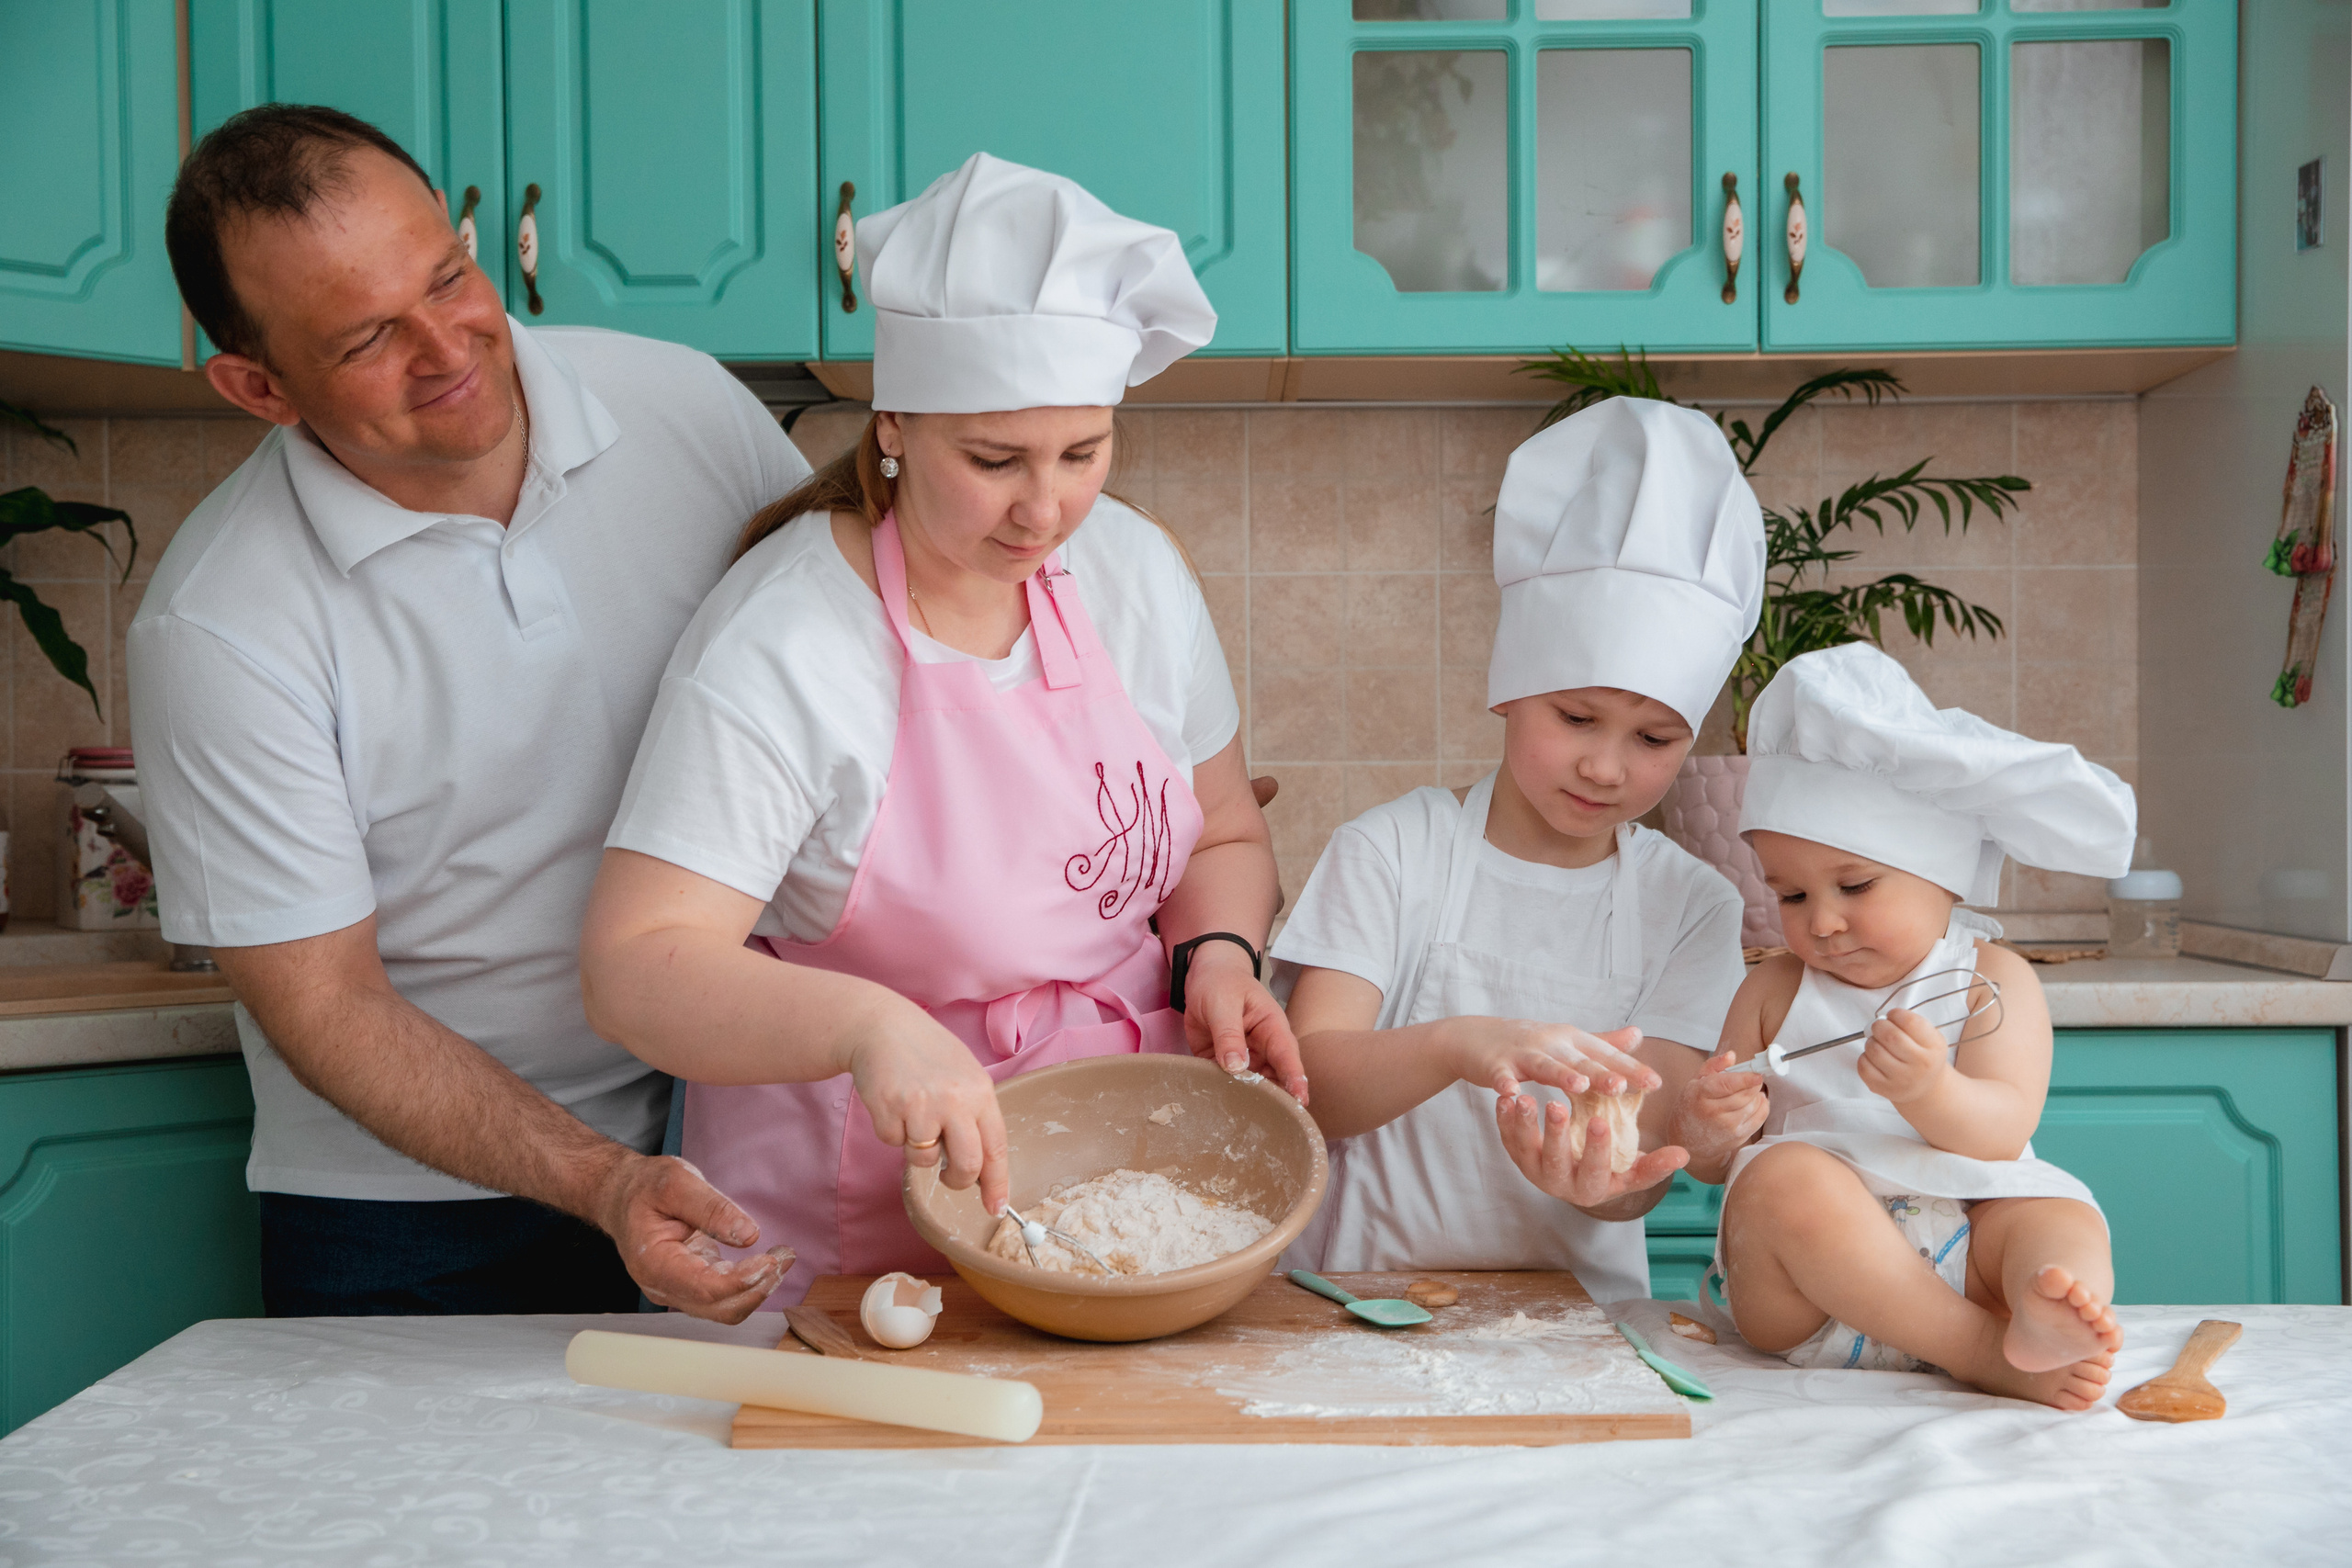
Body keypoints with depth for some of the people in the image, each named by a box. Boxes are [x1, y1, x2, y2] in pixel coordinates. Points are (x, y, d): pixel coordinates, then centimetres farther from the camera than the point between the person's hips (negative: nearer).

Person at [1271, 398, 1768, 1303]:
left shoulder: (1692, 910, 4)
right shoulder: (1393, 850, 0)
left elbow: (1647, 1158, -4)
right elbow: (1308, 1083, -10)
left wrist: (1604, 1183, -26)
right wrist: (1458, 1046, -28)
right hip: (1362, 1292, -2)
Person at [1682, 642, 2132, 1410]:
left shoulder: (1993, 981, 9)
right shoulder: (1774, 991, 14)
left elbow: (2005, 1132, -6)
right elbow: (1711, 1165, 13)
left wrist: (1932, 1092, -29)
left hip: (1963, 1244, 0)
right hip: (1800, 1293, 0)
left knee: (2065, 1220, -25)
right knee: (1778, 1175, -29)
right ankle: (1986, 1352, -36)